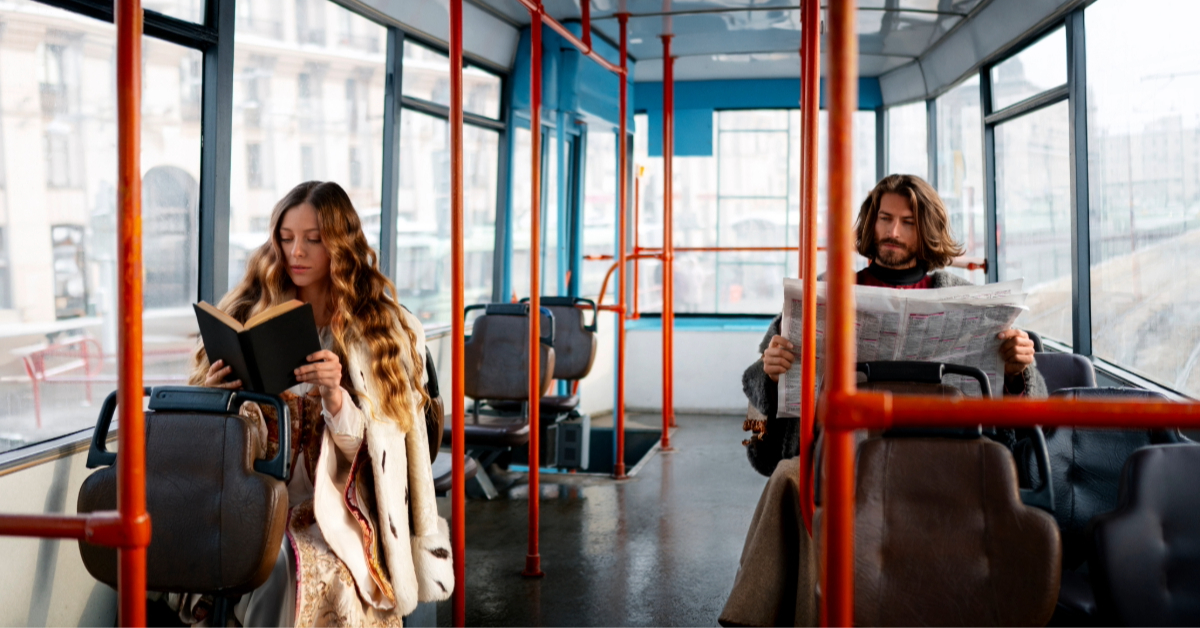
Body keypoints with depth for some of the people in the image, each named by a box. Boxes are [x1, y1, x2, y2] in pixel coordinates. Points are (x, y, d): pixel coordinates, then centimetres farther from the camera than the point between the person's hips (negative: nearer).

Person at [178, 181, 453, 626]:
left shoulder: (381, 328, 7)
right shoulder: (252, 315, 11)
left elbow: (368, 448, 0)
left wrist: (334, 396, -20)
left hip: (331, 510, -1)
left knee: (316, 574, -33)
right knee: (282, 569, -31)